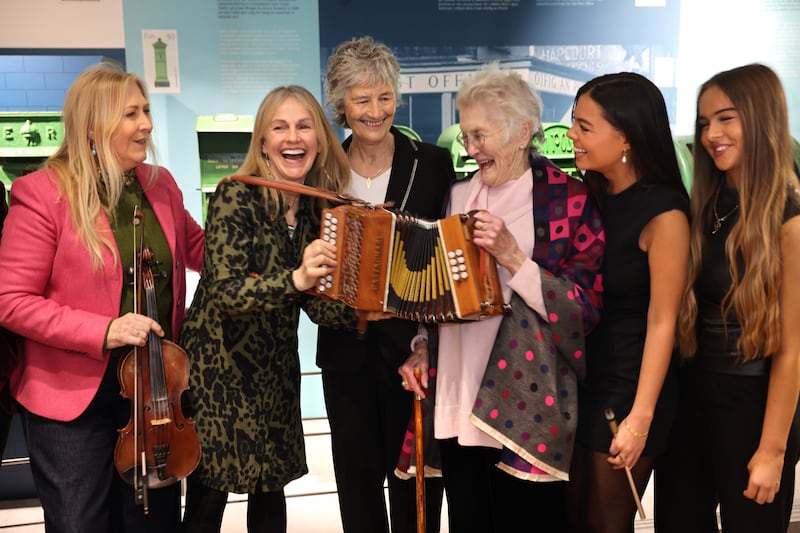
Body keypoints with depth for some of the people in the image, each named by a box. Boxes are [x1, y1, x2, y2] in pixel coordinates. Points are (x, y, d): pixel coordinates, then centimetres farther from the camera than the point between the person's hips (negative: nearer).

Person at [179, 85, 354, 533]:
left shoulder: (317, 207, 1)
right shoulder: (236, 196, -16)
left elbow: (315, 300, 3)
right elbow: (226, 292, -25)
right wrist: (295, 278, -40)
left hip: (277, 368, 5)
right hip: (218, 365, -5)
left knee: (273, 488, 13)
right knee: (209, 496, 4)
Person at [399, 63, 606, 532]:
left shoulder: (570, 200, -7)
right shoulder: (459, 197, 10)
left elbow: (585, 309, -10)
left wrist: (512, 257, -19)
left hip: (526, 409, -5)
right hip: (456, 405, 5)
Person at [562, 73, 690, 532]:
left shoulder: (663, 212, -18)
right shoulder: (590, 192, 2)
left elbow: (662, 321, -17)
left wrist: (641, 417, -18)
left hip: (628, 385, -6)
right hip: (579, 377, 6)